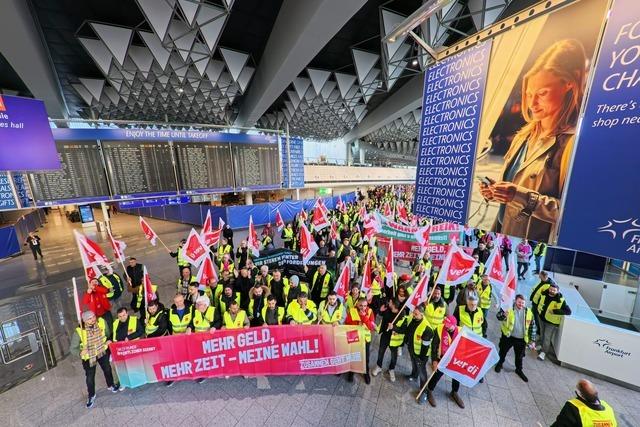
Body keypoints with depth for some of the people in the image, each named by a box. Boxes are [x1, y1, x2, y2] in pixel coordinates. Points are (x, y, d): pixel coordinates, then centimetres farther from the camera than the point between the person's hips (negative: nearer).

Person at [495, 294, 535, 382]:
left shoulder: (529, 312, -6)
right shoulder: (509, 308, -14)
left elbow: (532, 326, 3)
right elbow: (499, 316, -22)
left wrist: (532, 340, 2)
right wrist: (504, 315, -46)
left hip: (521, 339, 2)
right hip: (508, 336, -2)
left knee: (519, 356, 20)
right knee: (503, 352, 15)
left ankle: (519, 370, 43)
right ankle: (499, 364, 38)